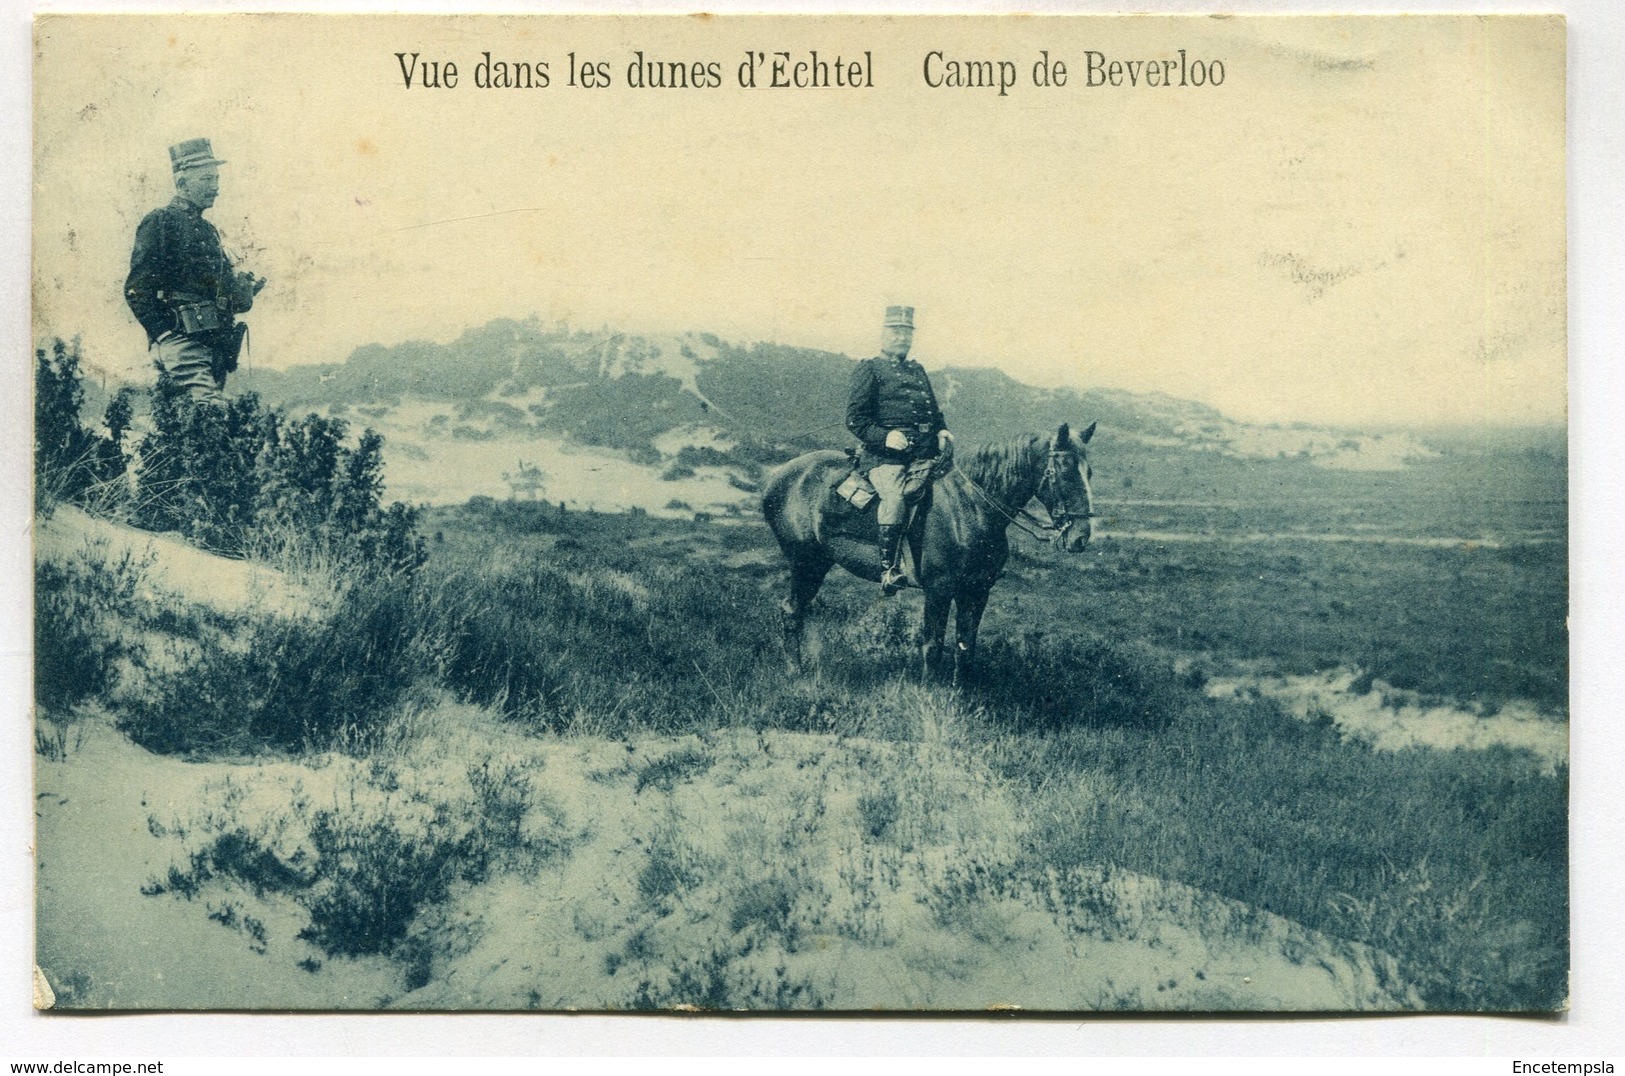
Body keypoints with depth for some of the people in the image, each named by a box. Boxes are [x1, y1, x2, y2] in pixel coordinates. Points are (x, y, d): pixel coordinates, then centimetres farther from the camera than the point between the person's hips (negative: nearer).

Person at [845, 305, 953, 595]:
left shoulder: (918, 370, 27)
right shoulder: (869, 370, 7)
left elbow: (934, 411, 32)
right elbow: (854, 419, -1)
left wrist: (942, 431, 8)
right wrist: (885, 436, -17)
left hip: (924, 455, 7)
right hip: (884, 456, -7)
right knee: (895, 496, -32)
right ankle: (889, 569, -27)